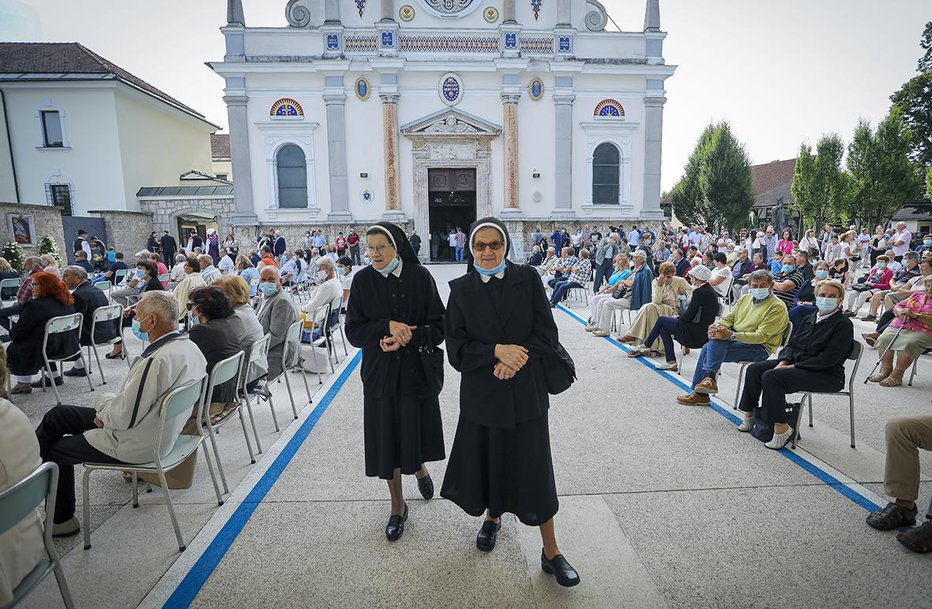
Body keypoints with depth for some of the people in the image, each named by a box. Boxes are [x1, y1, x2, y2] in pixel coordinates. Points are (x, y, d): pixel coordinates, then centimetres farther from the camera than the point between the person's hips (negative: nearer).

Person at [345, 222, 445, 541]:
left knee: (415, 432, 10)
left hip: (417, 371, -1)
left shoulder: (420, 276, -6)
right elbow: (353, 330, -4)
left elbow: (439, 326, -6)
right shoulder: (363, 280, -3)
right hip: (379, 374, 1)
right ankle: (398, 506, 28)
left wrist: (407, 337, -21)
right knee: (386, 439, 7)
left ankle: (420, 468, 47)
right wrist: (387, 326, -20)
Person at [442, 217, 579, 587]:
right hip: (481, 393, 1)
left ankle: (551, 552, 21)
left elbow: (547, 334, -5)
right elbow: (457, 347, -6)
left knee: (533, 468, 4)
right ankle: (492, 516, 45)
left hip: (526, 392, -1)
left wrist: (516, 359, -19)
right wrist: (497, 351, -19)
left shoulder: (527, 279, -3)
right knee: (487, 460, 15)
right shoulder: (461, 289, -1)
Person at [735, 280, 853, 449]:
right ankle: (750, 413, 0)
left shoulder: (843, 324, -9)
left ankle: (781, 427, -21)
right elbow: (792, 344, 13)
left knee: (771, 377, -29)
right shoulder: (810, 318, 13)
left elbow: (827, 359, -18)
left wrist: (794, 367, -19)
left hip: (826, 374, -8)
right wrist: (783, 362, -7)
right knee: (754, 369, -8)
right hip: (795, 362, 8)